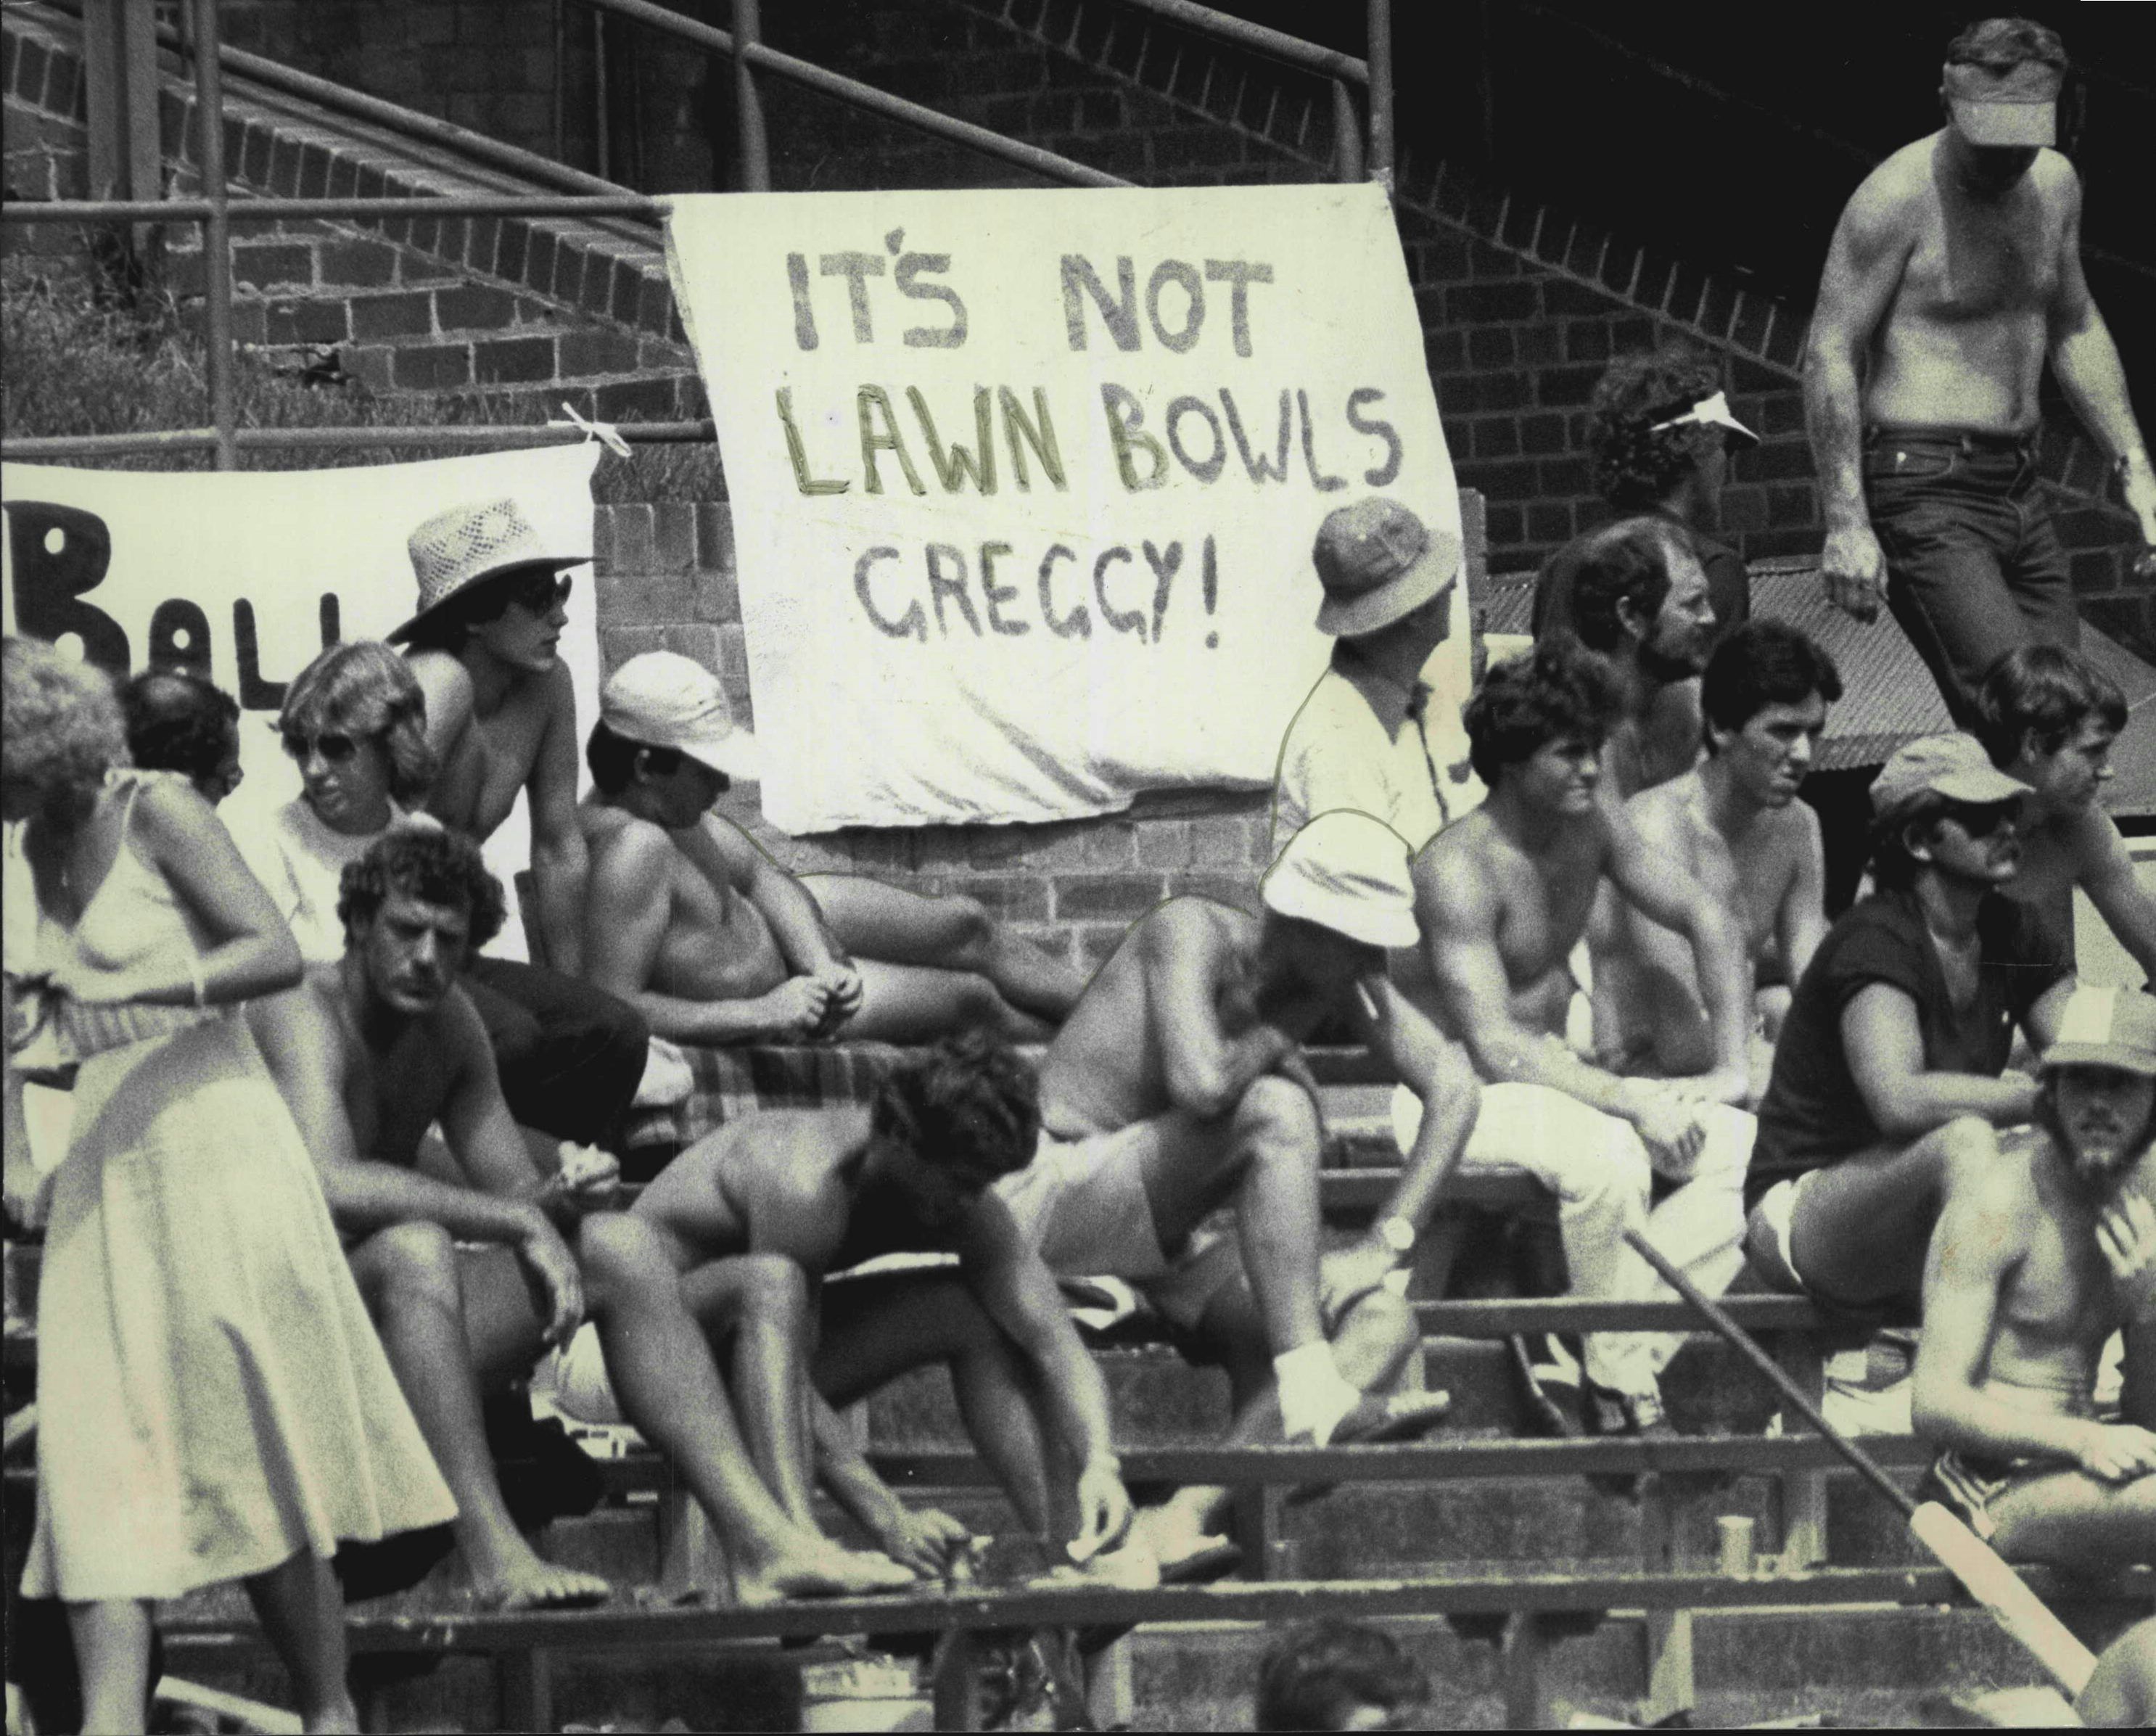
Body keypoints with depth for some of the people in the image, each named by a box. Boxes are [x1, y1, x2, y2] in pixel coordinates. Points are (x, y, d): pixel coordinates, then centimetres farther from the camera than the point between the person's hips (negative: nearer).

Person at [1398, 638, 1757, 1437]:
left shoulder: (1591, 819, 1)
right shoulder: (1460, 869, -21)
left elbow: (1707, 921, 10)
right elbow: (1497, 1048, -27)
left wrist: (1730, 1069, 0)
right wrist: (1635, 1103, -32)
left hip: (1558, 1078, 8)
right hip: (1454, 1095, -8)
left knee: (1741, 1147, -11)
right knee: (1610, 1153, -37)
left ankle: (1626, 1365, -19)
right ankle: (1619, 1396, -23)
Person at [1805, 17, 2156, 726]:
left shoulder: (2055, 183, 11)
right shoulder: (1899, 196, -11)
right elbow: (1830, 358, -12)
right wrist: (1847, 526, -18)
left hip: (2020, 488, 8)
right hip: (1927, 492, -8)